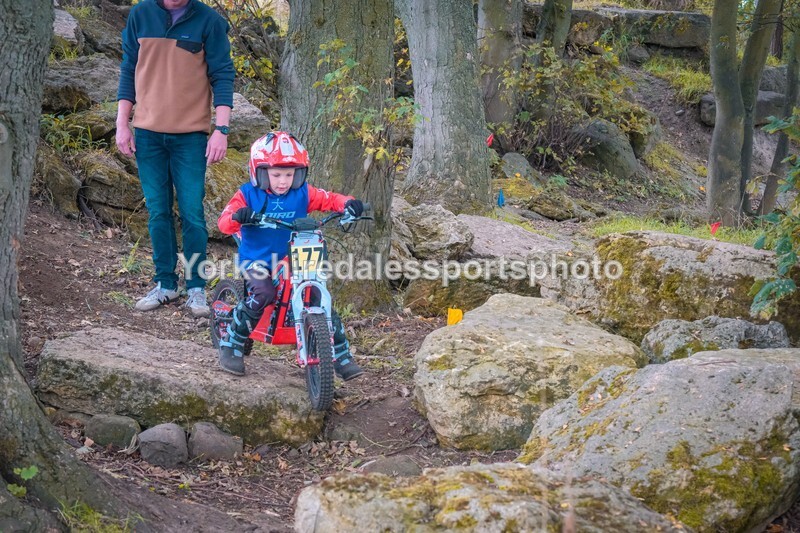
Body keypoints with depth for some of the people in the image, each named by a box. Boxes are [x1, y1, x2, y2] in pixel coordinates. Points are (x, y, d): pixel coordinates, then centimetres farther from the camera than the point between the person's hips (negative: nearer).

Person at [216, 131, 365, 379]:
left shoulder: (303, 194, 3)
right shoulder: (248, 195, -4)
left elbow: (329, 199, -1)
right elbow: (224, 222, -13)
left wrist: (348, 203, -23)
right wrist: (237, 216, -37)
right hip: (256, 260, -3)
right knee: (263, 294, -31)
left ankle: (342, 357, 2)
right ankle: (231, 345, -12)